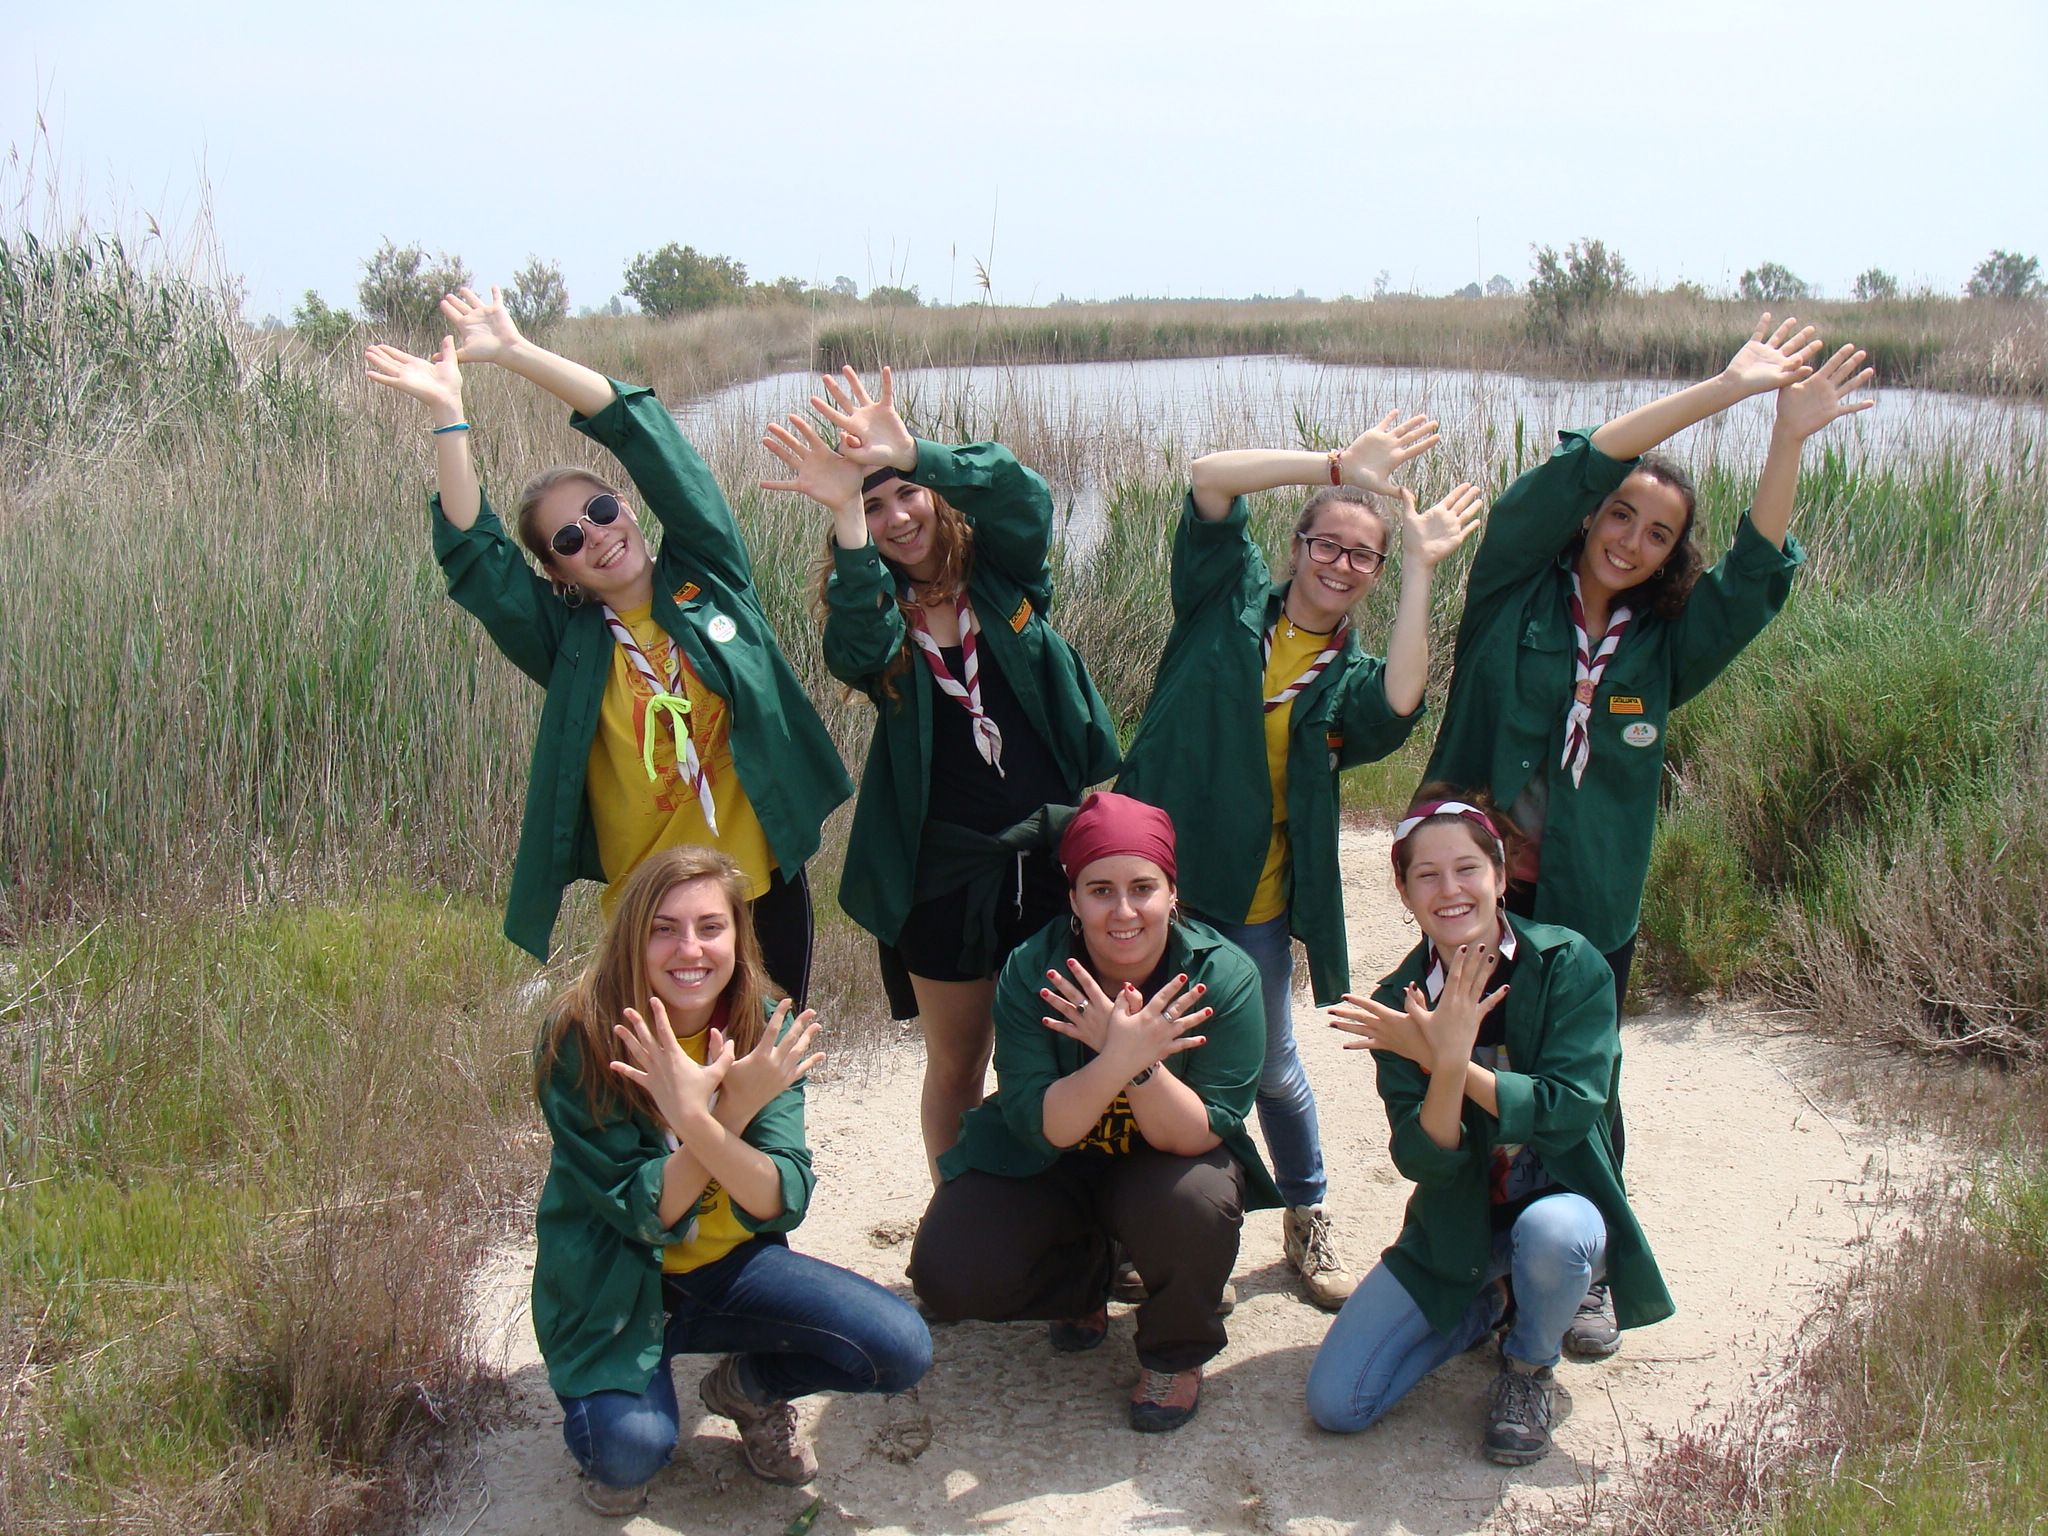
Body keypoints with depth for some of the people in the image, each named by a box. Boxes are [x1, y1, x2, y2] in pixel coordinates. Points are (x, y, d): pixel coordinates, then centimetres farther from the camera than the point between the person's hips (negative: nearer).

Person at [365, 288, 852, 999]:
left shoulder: (708, 572, 0)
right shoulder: (570, 644, 1)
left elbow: (641, 432, -6)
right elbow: (473, 553, -9)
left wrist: (515, 349, -7)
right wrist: (448, 415, -15)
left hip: (765, 875, 0)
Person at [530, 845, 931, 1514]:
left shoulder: (767, 1029, -9)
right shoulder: (579, 1044, -19)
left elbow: (782, 1204, -18)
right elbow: (646, 1215, -20)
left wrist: (696, 1123, -38)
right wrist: (730, 1115, -37)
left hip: (730, 1266, 3)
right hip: (615, 1283, -3)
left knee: (903, 1349, -16)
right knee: (633, 1449, -31)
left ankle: (749, 1385, 13)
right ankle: (604, 1413, 7)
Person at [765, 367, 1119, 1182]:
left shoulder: (1005, 575, 1)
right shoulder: (878, 611, 0)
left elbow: (1024, 496, -21)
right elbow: (858, 649, -25)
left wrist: (912, 455, -37)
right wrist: (846, 513, -38)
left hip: (1055, 850, 0)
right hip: (945, 874, 0)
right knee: (956, 1069, 13)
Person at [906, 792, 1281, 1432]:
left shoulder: (1223, 976, -21)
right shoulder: (1031, 972, -19)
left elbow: (1198, 1136, -23)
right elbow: (1042, 1128, -25)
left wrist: (1141, 1065, -43)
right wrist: (1118, 1060, -43)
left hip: (1164, 1166, -1)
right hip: (1045, 1167, 1)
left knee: (1197, 1204, -35)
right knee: (946, 1275, -20)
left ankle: (1176, 1352, -1)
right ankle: (1086, 1282, 14)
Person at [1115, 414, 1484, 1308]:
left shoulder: (1348, 678, 3)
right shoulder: (1231, 598, 1)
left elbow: (1400, 701, -22)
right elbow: (1211, 477, -12)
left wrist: (1421, 570, -19)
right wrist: (1339, 465, -14)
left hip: (1252, 906, 1)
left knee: (1269, 1069, 15)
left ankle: (1307, 1222, 37)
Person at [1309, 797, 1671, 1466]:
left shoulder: (1569, 966, -16)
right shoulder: (1400, 1003, -10)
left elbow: (1569, 1111, -25)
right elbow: (1423, 1162, -17)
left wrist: (1450, 1061, -32)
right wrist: (1446, 1062, -35)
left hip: (1563, 1201, -2)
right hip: (1456, 1229, 3)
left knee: (1551, 1231, -40)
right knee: (1335, 1403, -9)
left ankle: (1529, 1366, -4)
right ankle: (1493, 1301, 17)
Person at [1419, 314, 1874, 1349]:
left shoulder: (1662, 649, 6)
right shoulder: (1515, 596, -1)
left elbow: (1757, 579, -8)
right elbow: (1572, 473, -12)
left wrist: (1788, 438, -17)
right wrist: (1721, 389, -15)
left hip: (1588, 912, 2)